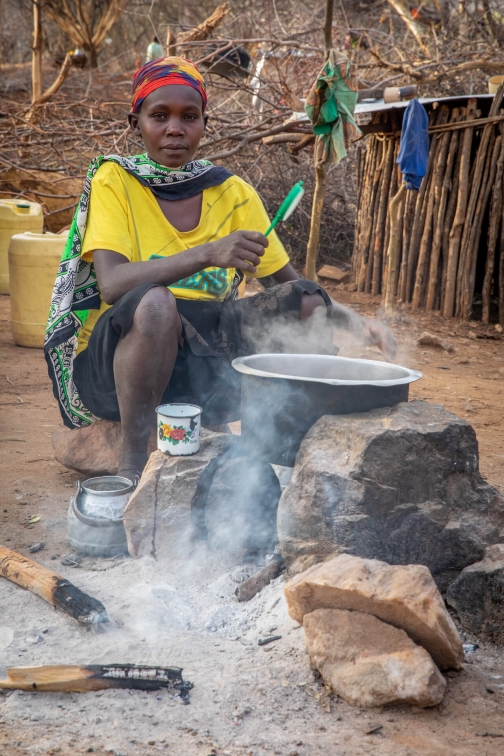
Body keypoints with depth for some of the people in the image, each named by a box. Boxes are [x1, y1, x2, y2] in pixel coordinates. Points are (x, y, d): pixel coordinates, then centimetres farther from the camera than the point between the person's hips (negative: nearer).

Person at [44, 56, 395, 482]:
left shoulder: (233, 192, 7)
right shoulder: (114, 181, -5)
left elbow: (290, 283, 7)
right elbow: (111, 285, -21)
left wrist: (354, 321, -11)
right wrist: (208, 254, -33)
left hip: (203, 359, 4)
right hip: (114, 361, -4)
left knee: (308, 303, -11)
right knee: (154, 302, -35)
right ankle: (134, 464, -20)